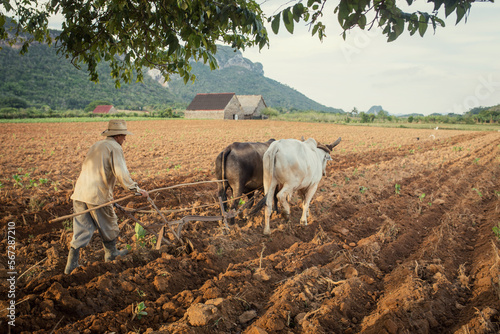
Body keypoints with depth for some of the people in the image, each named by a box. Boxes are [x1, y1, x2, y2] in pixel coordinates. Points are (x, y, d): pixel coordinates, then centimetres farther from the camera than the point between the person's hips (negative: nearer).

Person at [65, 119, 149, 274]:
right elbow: (121, 173, -16)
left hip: (80, 193, 7)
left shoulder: (96, 145, 19)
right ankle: (111, 253, 33)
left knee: (82, 227, 10)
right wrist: (137, 189, -9)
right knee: (109, 225, 15)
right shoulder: (115, 148, -6)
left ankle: (71, 263, 8)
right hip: (97, 195, -7)